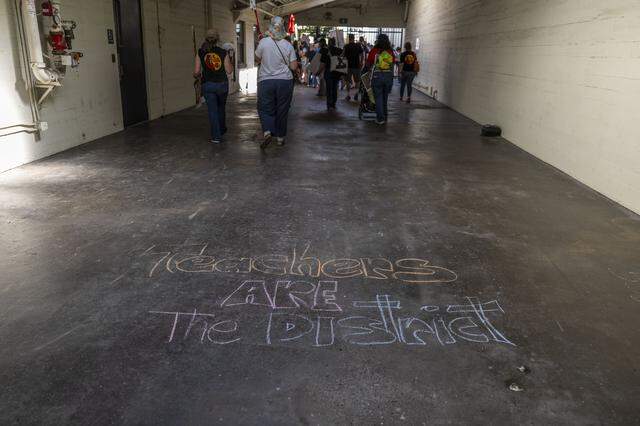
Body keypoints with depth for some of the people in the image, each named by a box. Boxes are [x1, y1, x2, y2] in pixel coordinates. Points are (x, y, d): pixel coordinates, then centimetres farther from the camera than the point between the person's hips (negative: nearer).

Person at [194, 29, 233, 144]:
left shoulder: (200, 52, -4)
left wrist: (196, 75, 18)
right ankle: (222, 130, 39)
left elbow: (196, 72, -4)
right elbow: (229, 70, -6)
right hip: (222, 84, 1)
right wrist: (231, 64, 14)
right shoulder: (223, 52, -5)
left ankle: (216, 136, 1)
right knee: (221, 107, 22)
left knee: (212, 110, 4)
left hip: (207, 85, -1)